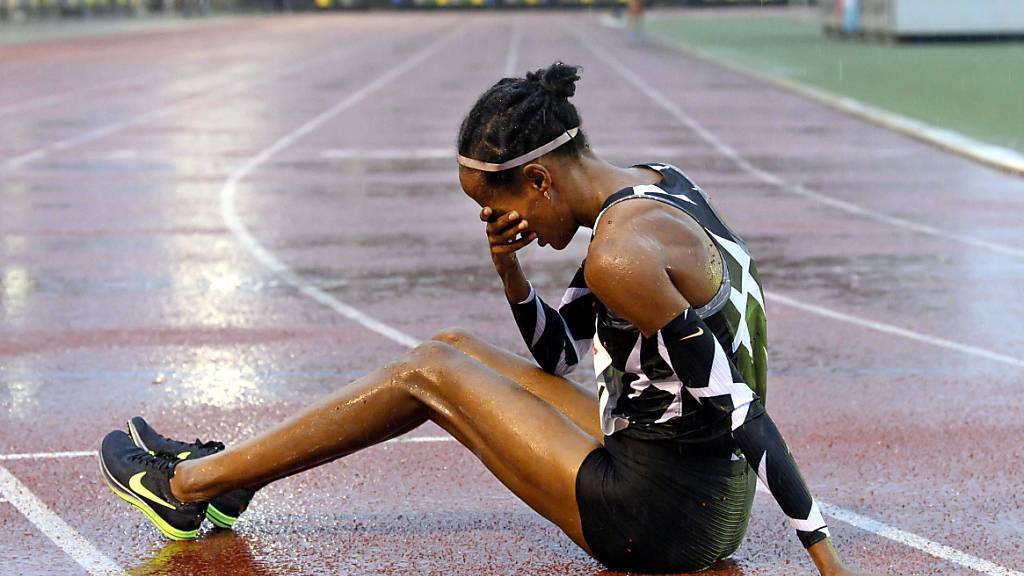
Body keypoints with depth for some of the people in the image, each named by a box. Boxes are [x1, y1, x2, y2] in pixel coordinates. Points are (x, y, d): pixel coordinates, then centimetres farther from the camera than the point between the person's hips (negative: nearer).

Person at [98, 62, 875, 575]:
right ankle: (227, 475, 24)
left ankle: (191, 483, 10)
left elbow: (739, 411, -24)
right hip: (705, 498, 9)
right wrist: (510, 272, -1)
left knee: (430, 374, -2)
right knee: (456, 350, 14)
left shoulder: (622, 252, -23)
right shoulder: (654, 187, 8)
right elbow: (556, 352, 18)